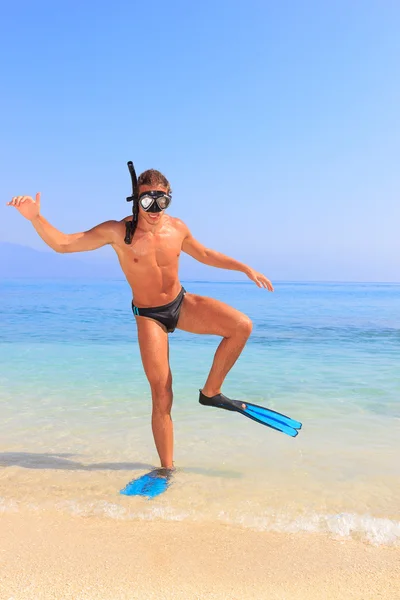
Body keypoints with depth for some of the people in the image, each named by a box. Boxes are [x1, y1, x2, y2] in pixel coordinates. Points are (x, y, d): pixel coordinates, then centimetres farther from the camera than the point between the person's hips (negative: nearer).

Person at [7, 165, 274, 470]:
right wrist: (35, 217, -30)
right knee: (161, 396, -6)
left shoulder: (177, 228, -5)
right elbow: (62, 243, -13)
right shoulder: (118, 232, -16)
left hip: (182, 303, 4)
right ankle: (167, 468, 13)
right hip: (149, 316, -4)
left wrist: (246, 268, 11)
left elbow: (205, 254, 13)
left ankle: (210, 392, 1)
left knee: (242, 326, -17)